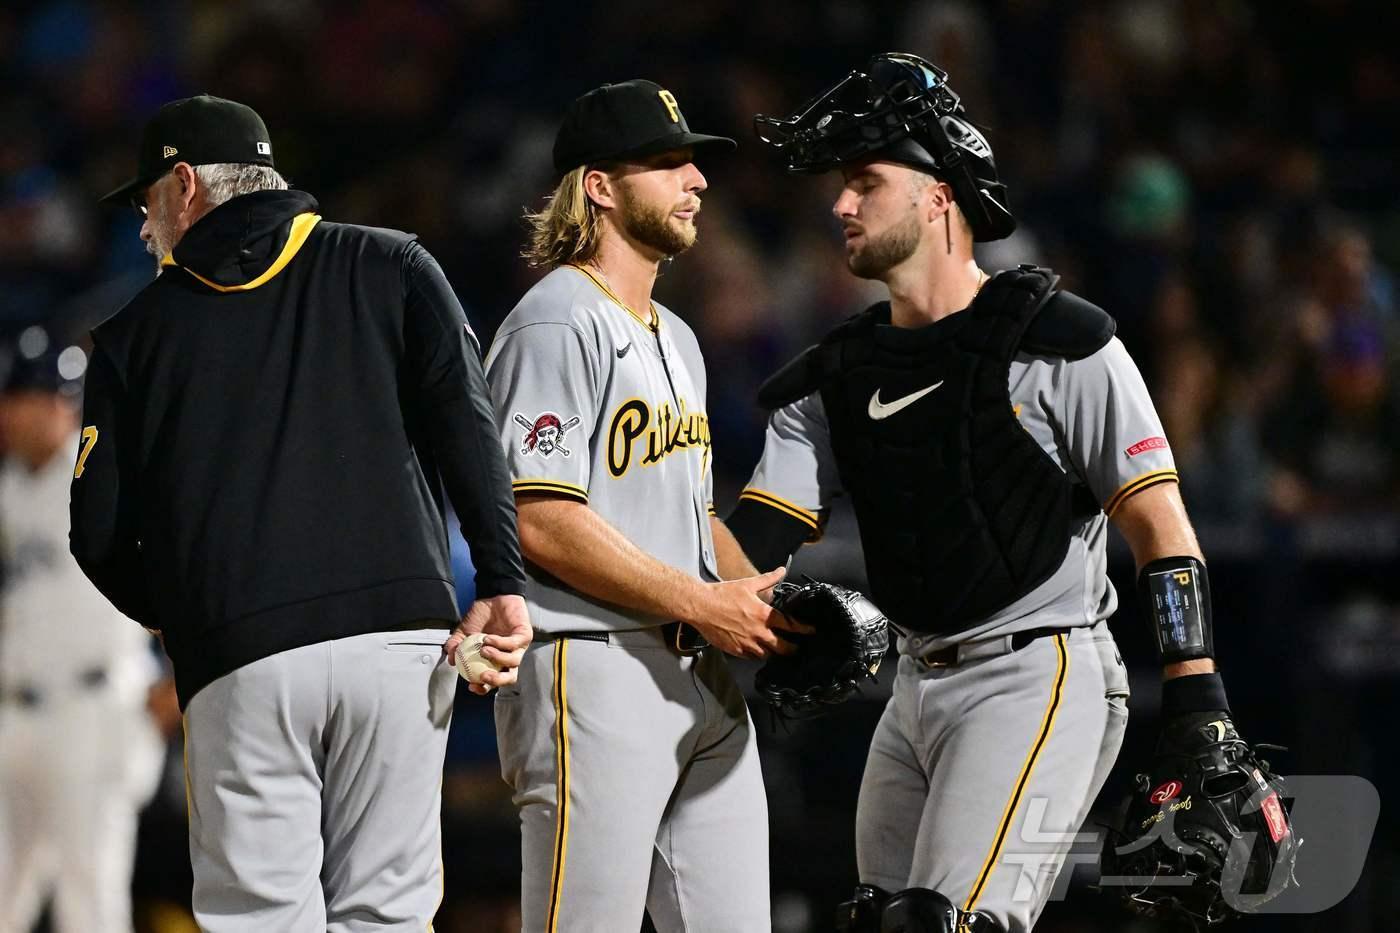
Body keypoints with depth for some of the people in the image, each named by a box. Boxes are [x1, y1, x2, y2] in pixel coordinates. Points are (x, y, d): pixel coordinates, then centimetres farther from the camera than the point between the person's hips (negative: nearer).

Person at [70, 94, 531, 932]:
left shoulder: (139, 329, 12)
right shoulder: (390, 268, 13)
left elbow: (99, 532, 10)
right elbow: (465, 421, -1)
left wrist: (173, 617, 28)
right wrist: (502, 583, -5)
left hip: (237, 664, -1)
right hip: (398, 635, 1)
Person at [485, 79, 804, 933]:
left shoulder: (675, 340, 22)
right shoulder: (557, 325, -8)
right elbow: (543, 521, -17)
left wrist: (771, 606, 6)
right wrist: (701, 604, -15)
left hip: (702, 675, 9)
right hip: (590, 670, -9)